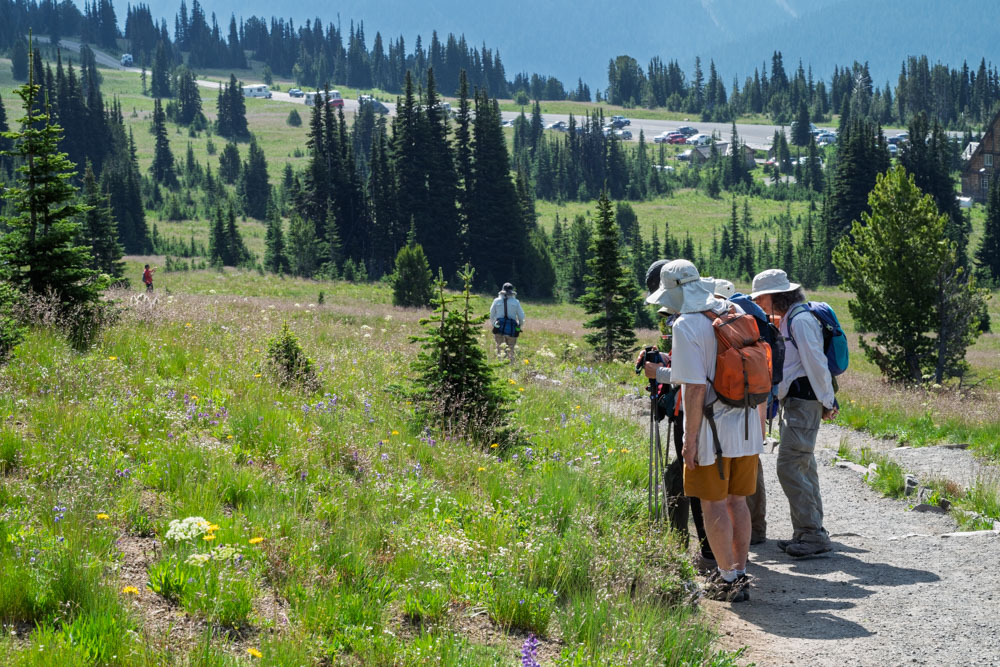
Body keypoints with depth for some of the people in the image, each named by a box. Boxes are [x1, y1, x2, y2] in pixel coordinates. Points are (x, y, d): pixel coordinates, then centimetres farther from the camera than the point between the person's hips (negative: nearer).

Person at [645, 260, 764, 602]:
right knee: (736, 501, 17)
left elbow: (696, 388, -19)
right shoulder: (737, 313, 7)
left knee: (713, 506, 5)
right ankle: (740, 573, 24)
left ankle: (728, 579, 11)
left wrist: (690, 440, -13)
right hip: (746, 427, 7)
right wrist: (760, 418, 21)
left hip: (712, 430, -7)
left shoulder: (686, 326, -14)